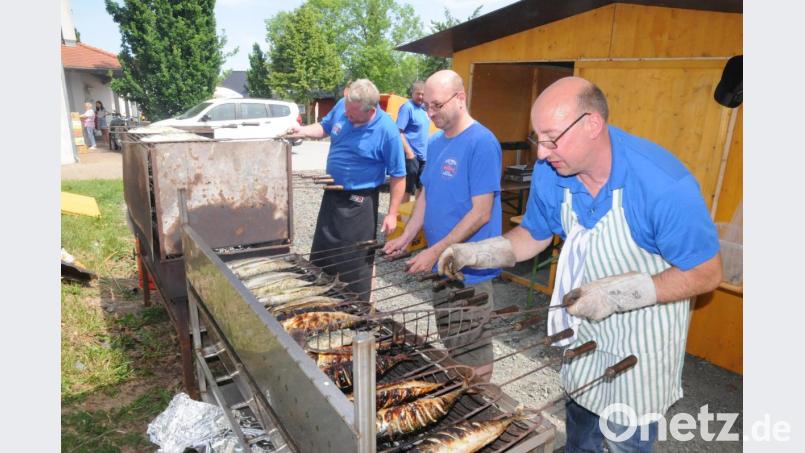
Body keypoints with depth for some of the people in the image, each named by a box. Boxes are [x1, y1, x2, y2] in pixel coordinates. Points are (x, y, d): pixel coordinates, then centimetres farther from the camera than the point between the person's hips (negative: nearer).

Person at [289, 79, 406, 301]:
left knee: (355, 264, 3)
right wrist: (304, 130, -5)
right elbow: (324, 126, 15)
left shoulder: (387, 131, -22)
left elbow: (398, 176, -15)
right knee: (320, 256, 20)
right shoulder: (342, 108, -6)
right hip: (332, 194, 7)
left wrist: (392, 214, -15)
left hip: (358, 202, -7)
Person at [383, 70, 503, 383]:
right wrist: (406, 237, 5)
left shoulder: (481, 143, -16)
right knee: (448, 345, 23)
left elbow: (481, 213, -19)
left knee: (472, 355, 7)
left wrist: (435, 251, -19)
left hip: (469, 273, -8)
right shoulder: (436, 142, 9)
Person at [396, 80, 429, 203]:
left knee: (421, 187, 16)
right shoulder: (407, 107, -13)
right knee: (407, 189, -2)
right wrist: (408, 152, -23)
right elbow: (399, 132, -19)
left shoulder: (423, 108, 13)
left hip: (423, 155, 9)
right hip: (411, 155, -9)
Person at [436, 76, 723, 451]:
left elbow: (706, 274, -22)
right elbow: (535, 235, -2)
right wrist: (474, 253, -17)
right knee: (579, 417, 27)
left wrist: (619, 292, -32)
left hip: (640, 336, -4)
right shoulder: (551, 171, -17)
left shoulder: (665, 184, -32)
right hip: (581, 319, 4)